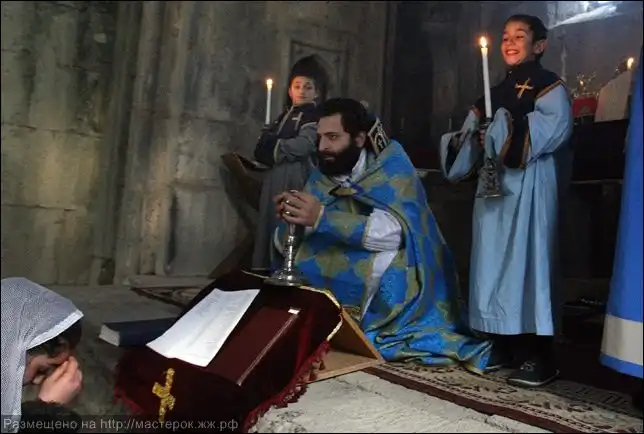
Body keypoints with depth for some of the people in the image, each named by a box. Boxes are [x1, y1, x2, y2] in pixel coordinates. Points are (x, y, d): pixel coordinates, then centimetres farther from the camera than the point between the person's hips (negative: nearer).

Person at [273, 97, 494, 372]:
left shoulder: (390, 163, -9)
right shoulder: (322, 177, 2)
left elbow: (395, 231, -24)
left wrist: (322, 218, -30)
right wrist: (290, 219, -21)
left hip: (395, 284, -4)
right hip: (340, 283, 4)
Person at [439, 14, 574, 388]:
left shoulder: (550, 88, 3)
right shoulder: (497, 93, 23)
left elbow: (553, 130, -15)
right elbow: (474, 136, 19)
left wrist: (503, 132, -14)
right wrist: (469, 139, -3)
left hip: (530, 189, -7)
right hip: (494, 187, 7)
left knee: (527, 262, -10)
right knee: (494, 263, 5)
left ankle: (538, 357, -3)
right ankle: (504, 347, 14)